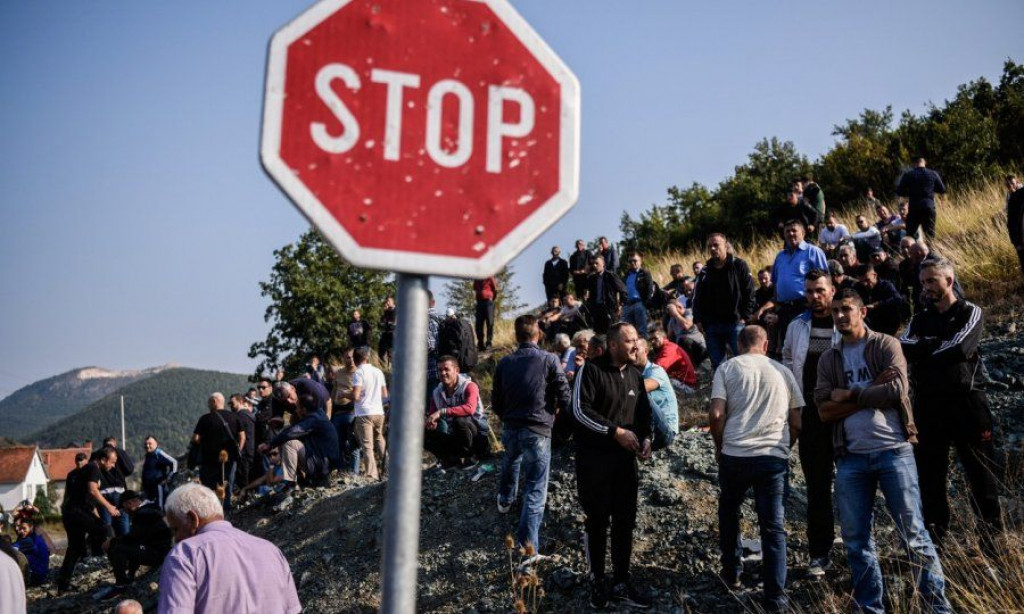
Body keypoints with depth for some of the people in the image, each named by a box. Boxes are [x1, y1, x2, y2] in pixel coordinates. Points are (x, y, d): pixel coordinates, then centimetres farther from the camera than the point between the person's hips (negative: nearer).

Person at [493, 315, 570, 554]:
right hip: (538, 431, -4)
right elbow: (564, 398, -10)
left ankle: (505, 500, 60)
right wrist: (551, 414, 10)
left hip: (510, 429, 5)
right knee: (535, 490, 0)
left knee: (511, 461, 37)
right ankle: (528, 547, -3)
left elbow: (496, 402, 6)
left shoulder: (504, 363, 1)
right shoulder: (549, 360, -10)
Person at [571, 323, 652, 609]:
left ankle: (621, 584, 16)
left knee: (625, 522, 7)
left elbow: (644, 411, 18)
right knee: (597, 521, 4)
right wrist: (615, 431, -19)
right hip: (594, 459, -6)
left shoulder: (635, 375, 11)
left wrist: (645, 438, -1)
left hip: (625, 460, 6)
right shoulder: (591, 370, -10)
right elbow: (580, 409, -18)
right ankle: (598, 582, 18)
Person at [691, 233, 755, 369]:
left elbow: (749, 293, -3)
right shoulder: (705, 271, 11)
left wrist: (744, 317, -9)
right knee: (717, 364, 7)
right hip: (712, 325, 4)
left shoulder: (739, 265, 0)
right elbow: (697, 298, 12)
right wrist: (699, 320, 2)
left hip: (735, 323, -4)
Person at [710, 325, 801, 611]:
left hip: (734, 455, -1)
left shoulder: (728, 368, 4)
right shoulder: (783, 372, 11)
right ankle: (775, 598, 2)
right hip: (774, 457, 1)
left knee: (728, 510, 24)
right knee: (773, 526, 5)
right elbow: (797, 424, 10)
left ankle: (732, 573, 32)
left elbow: (716, 414, -7)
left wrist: (719, 446, 7)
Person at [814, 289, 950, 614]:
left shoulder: (886, 345, 2)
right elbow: (824, 412, -1)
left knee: (913, 532, 0)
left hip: (893, 450, -4)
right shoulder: (828, 360, 11)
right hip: (851, 457, 4)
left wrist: (850, 395, -7)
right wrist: (871, 392, -9)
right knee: (856, 538, 7)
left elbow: (897, 389, -15)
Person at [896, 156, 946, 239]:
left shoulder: (908, 175, -1)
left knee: (910, 234, 8)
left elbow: (899, 191, 0)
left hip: (913, 208, -1)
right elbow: (942, 190, 9)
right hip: (929, 206, 1)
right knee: (930, 233, 5)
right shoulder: (933, 174, 2)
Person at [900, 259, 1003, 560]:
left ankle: (992, 534, 9)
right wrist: (938, 344, -16)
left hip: (965, 401, -4)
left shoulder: (970, 313, 2)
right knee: (929, 473, 7)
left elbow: (959, 348, -15)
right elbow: (904, 347, -4)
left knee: (981, 470, 0)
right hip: (928, 405, 4)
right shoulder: (919, 319, 15)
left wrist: (923, 350, -4)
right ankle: (934, 539, 16)